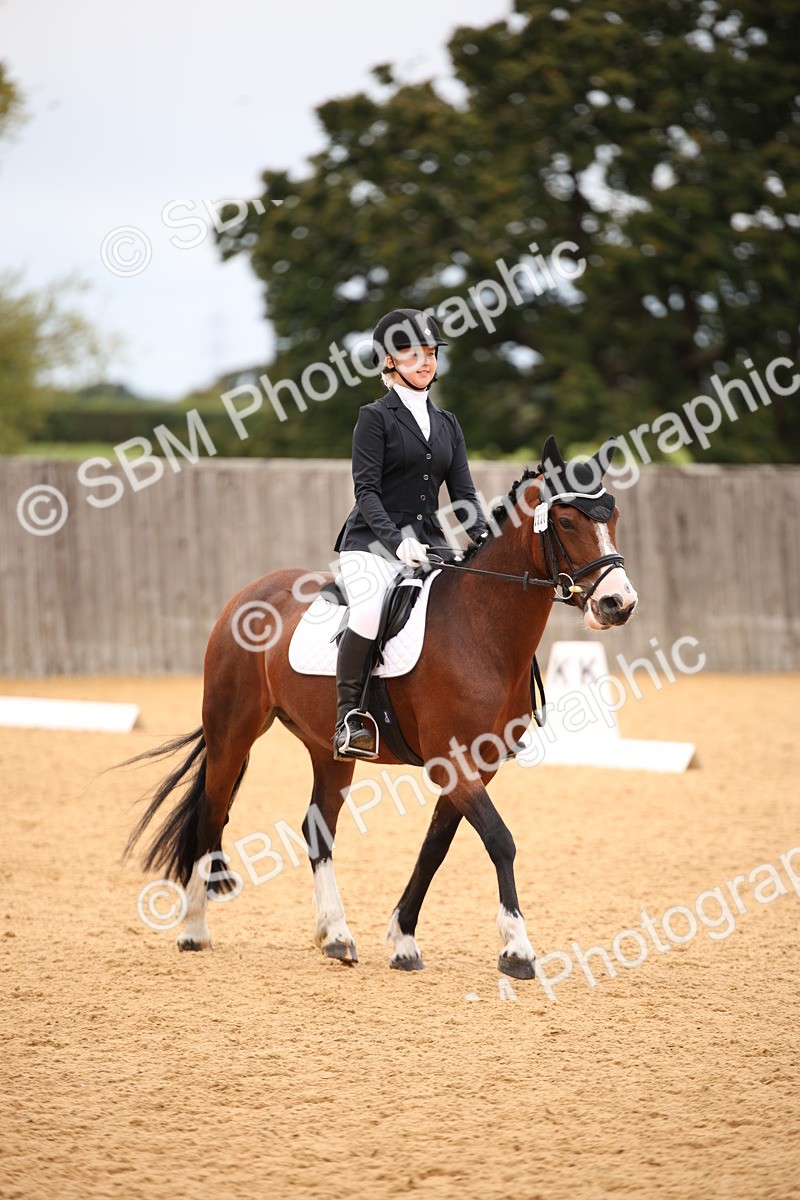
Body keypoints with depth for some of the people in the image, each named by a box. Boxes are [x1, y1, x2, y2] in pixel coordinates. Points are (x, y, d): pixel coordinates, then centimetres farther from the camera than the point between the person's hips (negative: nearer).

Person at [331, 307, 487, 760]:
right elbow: (366, 490, -10)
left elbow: (464, 492, 13)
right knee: (370, 611, -34)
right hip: (373, 541, -6)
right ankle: (349, 713, -20)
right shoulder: (376, 417, -1)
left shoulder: (447, 424, 17)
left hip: (429, 540, 6)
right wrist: (397, 542, -24)